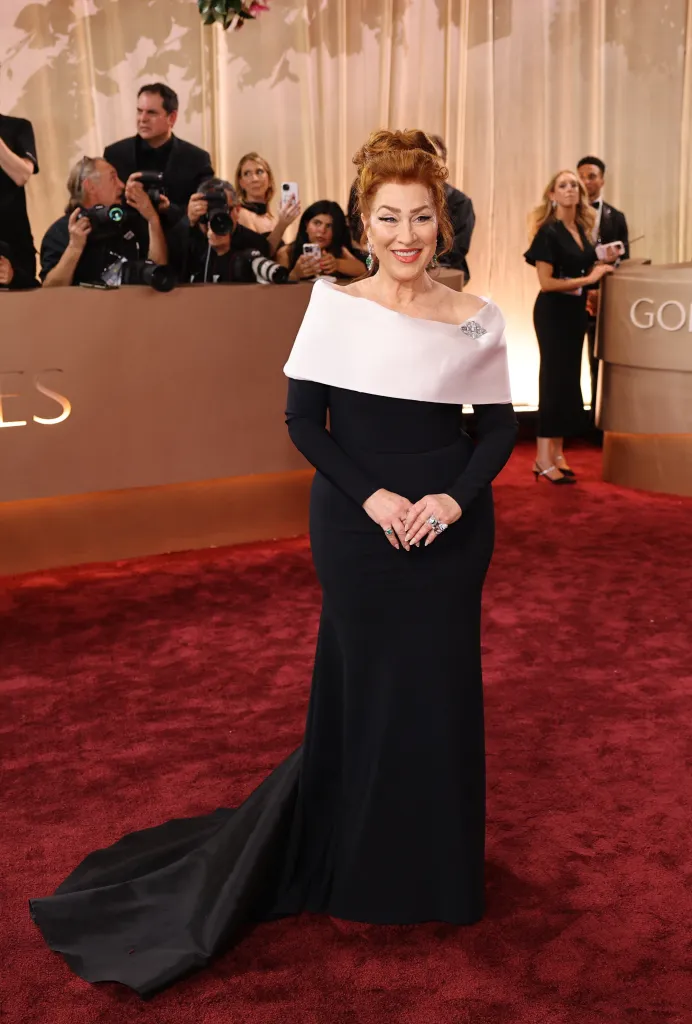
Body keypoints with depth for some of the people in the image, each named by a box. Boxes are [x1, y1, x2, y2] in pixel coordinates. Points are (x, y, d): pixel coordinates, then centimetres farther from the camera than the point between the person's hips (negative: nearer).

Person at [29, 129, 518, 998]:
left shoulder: (475, 319, 0)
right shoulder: (335, 304, -5)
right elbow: (303, 417, -5)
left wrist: (457, 497, -11)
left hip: (448, 526, 2)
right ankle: (358, 862, 27)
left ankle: (435, 866, 30)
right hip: (357, 523, -2)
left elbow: (499, 423, 5)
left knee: (441, 685, 9)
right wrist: (369, 495, -15)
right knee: (362, 681, 7)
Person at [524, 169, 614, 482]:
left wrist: (600, 265, 2)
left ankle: (557, 453, 15)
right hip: (553, 312, -7)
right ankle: (544, 459, -1)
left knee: (569, 379, 8)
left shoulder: (583, 230, 8)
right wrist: (588, 279, -17)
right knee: (555, 379, -6)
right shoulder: (548, 232, -13)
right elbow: (546, 282, -18)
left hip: (575, 311, 7)